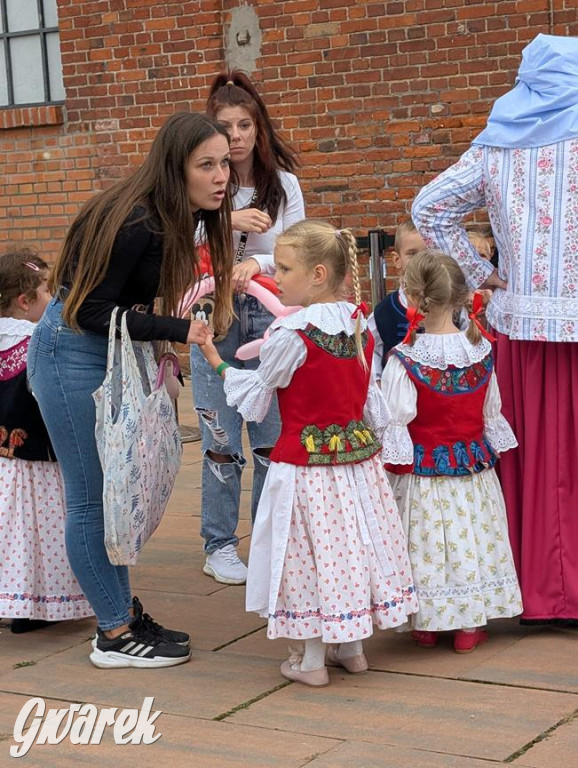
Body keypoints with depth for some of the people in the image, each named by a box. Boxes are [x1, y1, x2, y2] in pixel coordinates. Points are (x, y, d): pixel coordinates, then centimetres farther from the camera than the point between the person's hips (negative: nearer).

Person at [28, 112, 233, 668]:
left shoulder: (173, 219, 2)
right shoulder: (134, 221, -25)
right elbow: (91, 311, -22)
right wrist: (176, 329, -25)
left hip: (110, 352, 9)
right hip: (72, 354, -9)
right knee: (93, 497, -1)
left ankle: (124, 615, 25)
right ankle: (116, 636, 7)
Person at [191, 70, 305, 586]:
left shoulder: (283, 184, 3)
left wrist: (256, 264, -20)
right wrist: (225, 220, -23)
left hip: (269, 314, 2)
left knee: (274, 436, 4)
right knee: (222, 441, 0)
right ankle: (220, 546, 12)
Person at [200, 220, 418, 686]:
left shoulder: (292, 334, -18)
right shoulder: (361, 325, 1)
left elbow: (254, 398, -6)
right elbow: (372, 403, 10)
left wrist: (219, 364, 8)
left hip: (306, 459, -6)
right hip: (358, 452, 6)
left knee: (312, 551, 3)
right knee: (350, 543, 16)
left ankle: (312, 660, 13)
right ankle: (352, 647, 28)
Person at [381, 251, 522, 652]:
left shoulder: (405, 359, -17)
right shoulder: (481, 350, -3)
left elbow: (396, 420, -14)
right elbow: (492, 412, 7)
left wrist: (394, 465, 0)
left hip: (423, 469, -3)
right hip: (473, 468, 3)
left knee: (426, 542, 8)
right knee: (471, 540, 12)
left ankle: (426, 625, 19)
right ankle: (470, 625, 19)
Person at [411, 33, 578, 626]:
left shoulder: (497, 147, 9)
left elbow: (430, 208, 10)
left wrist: (479, 274, 10)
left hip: (516, 320, 4)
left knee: (528, 458, 9)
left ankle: (530, 585, 15)